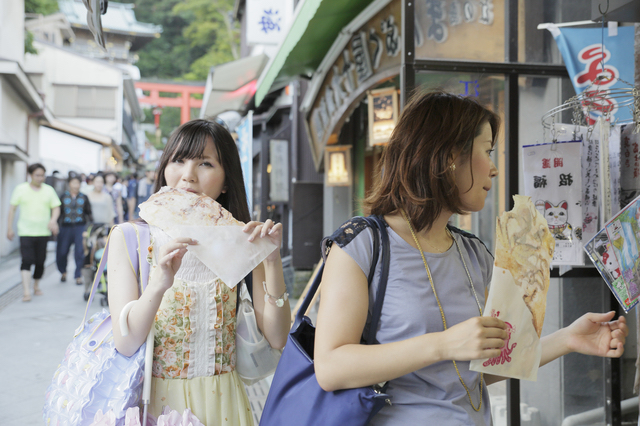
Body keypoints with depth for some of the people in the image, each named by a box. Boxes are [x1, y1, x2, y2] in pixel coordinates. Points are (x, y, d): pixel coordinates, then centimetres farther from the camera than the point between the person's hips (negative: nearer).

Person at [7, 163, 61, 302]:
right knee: (27, 260, -13)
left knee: (40, 261, 6)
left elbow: (56, 207, 7)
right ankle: (26, 291, -17)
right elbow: (12, 208, 6)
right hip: (26, 232, -2)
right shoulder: (21, 189, 2)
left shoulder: (49, 190, 7)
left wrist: (53, 220, -13)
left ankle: (36, 286, 27)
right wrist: (10, 227, 3)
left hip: (43, 232, 2)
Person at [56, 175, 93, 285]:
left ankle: (78, 276, 8)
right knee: (61, 252, 0)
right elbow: (58, 212, 7)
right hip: (66, 227, 0)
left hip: (81, 227, 0)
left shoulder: (84, 197, 8)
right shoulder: (63, 196, 5)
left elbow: (88, 213, 12)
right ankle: (63, 271, 28)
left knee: (80, 253, -5)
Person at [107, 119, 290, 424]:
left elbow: (277, 339, -10)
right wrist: (159, 284, -34)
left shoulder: (240, 245, -2)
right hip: (155, 401, -1)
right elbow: (125, 344, -17)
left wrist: (273, 261, -22)